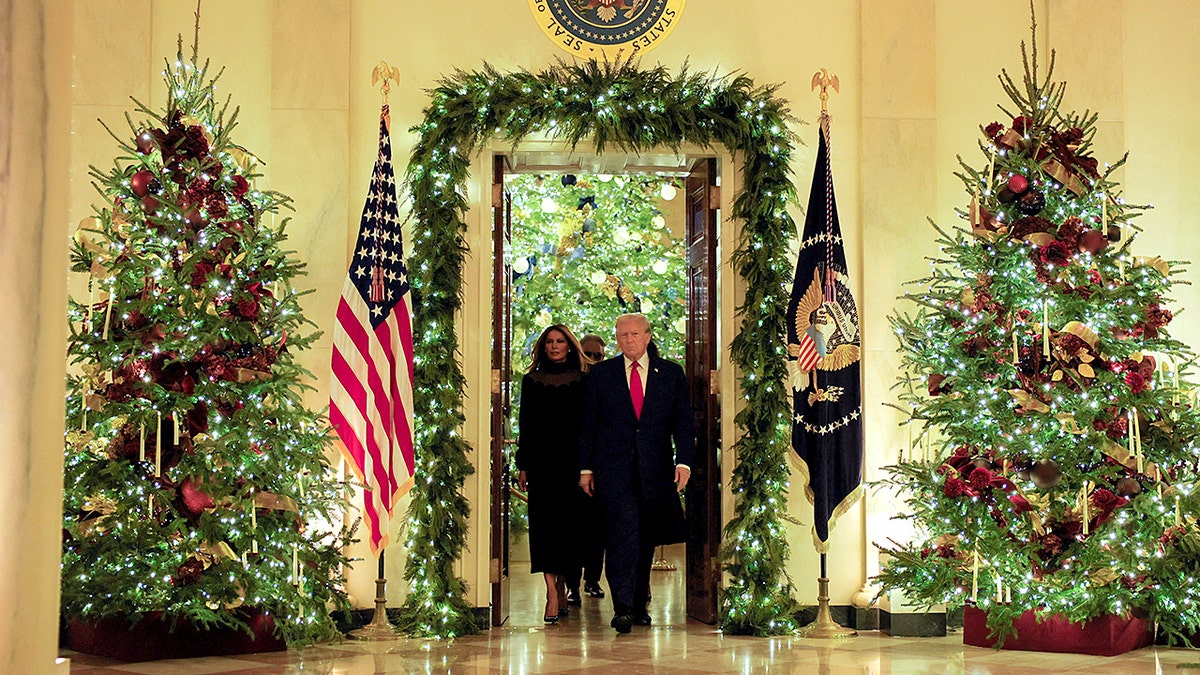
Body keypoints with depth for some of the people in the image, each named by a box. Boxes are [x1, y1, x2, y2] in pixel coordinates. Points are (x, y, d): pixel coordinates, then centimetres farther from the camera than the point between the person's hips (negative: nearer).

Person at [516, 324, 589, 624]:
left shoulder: (582, 381, 6)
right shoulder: (532, 381, 9)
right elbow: (525, 425, 9)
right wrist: (523, 466, 4)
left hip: (572, 462, 0)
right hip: (541, 462, 0)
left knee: (568, 523, 2)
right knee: (544, 523, -8)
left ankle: (561, 588, 16)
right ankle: (552, 594, -11)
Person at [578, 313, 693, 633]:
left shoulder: (672, 373, 8)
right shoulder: (601, 373, 7)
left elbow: (683, 421, 4)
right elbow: (588, 423, 8)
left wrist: (683, 461, -8)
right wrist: (586, 467, 3)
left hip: (655, 470, 2)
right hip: (613, 469, -2)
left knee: (646, 538, 9)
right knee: (623, 533, -14)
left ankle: (639, 604, 22)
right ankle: (623, 607, -15)